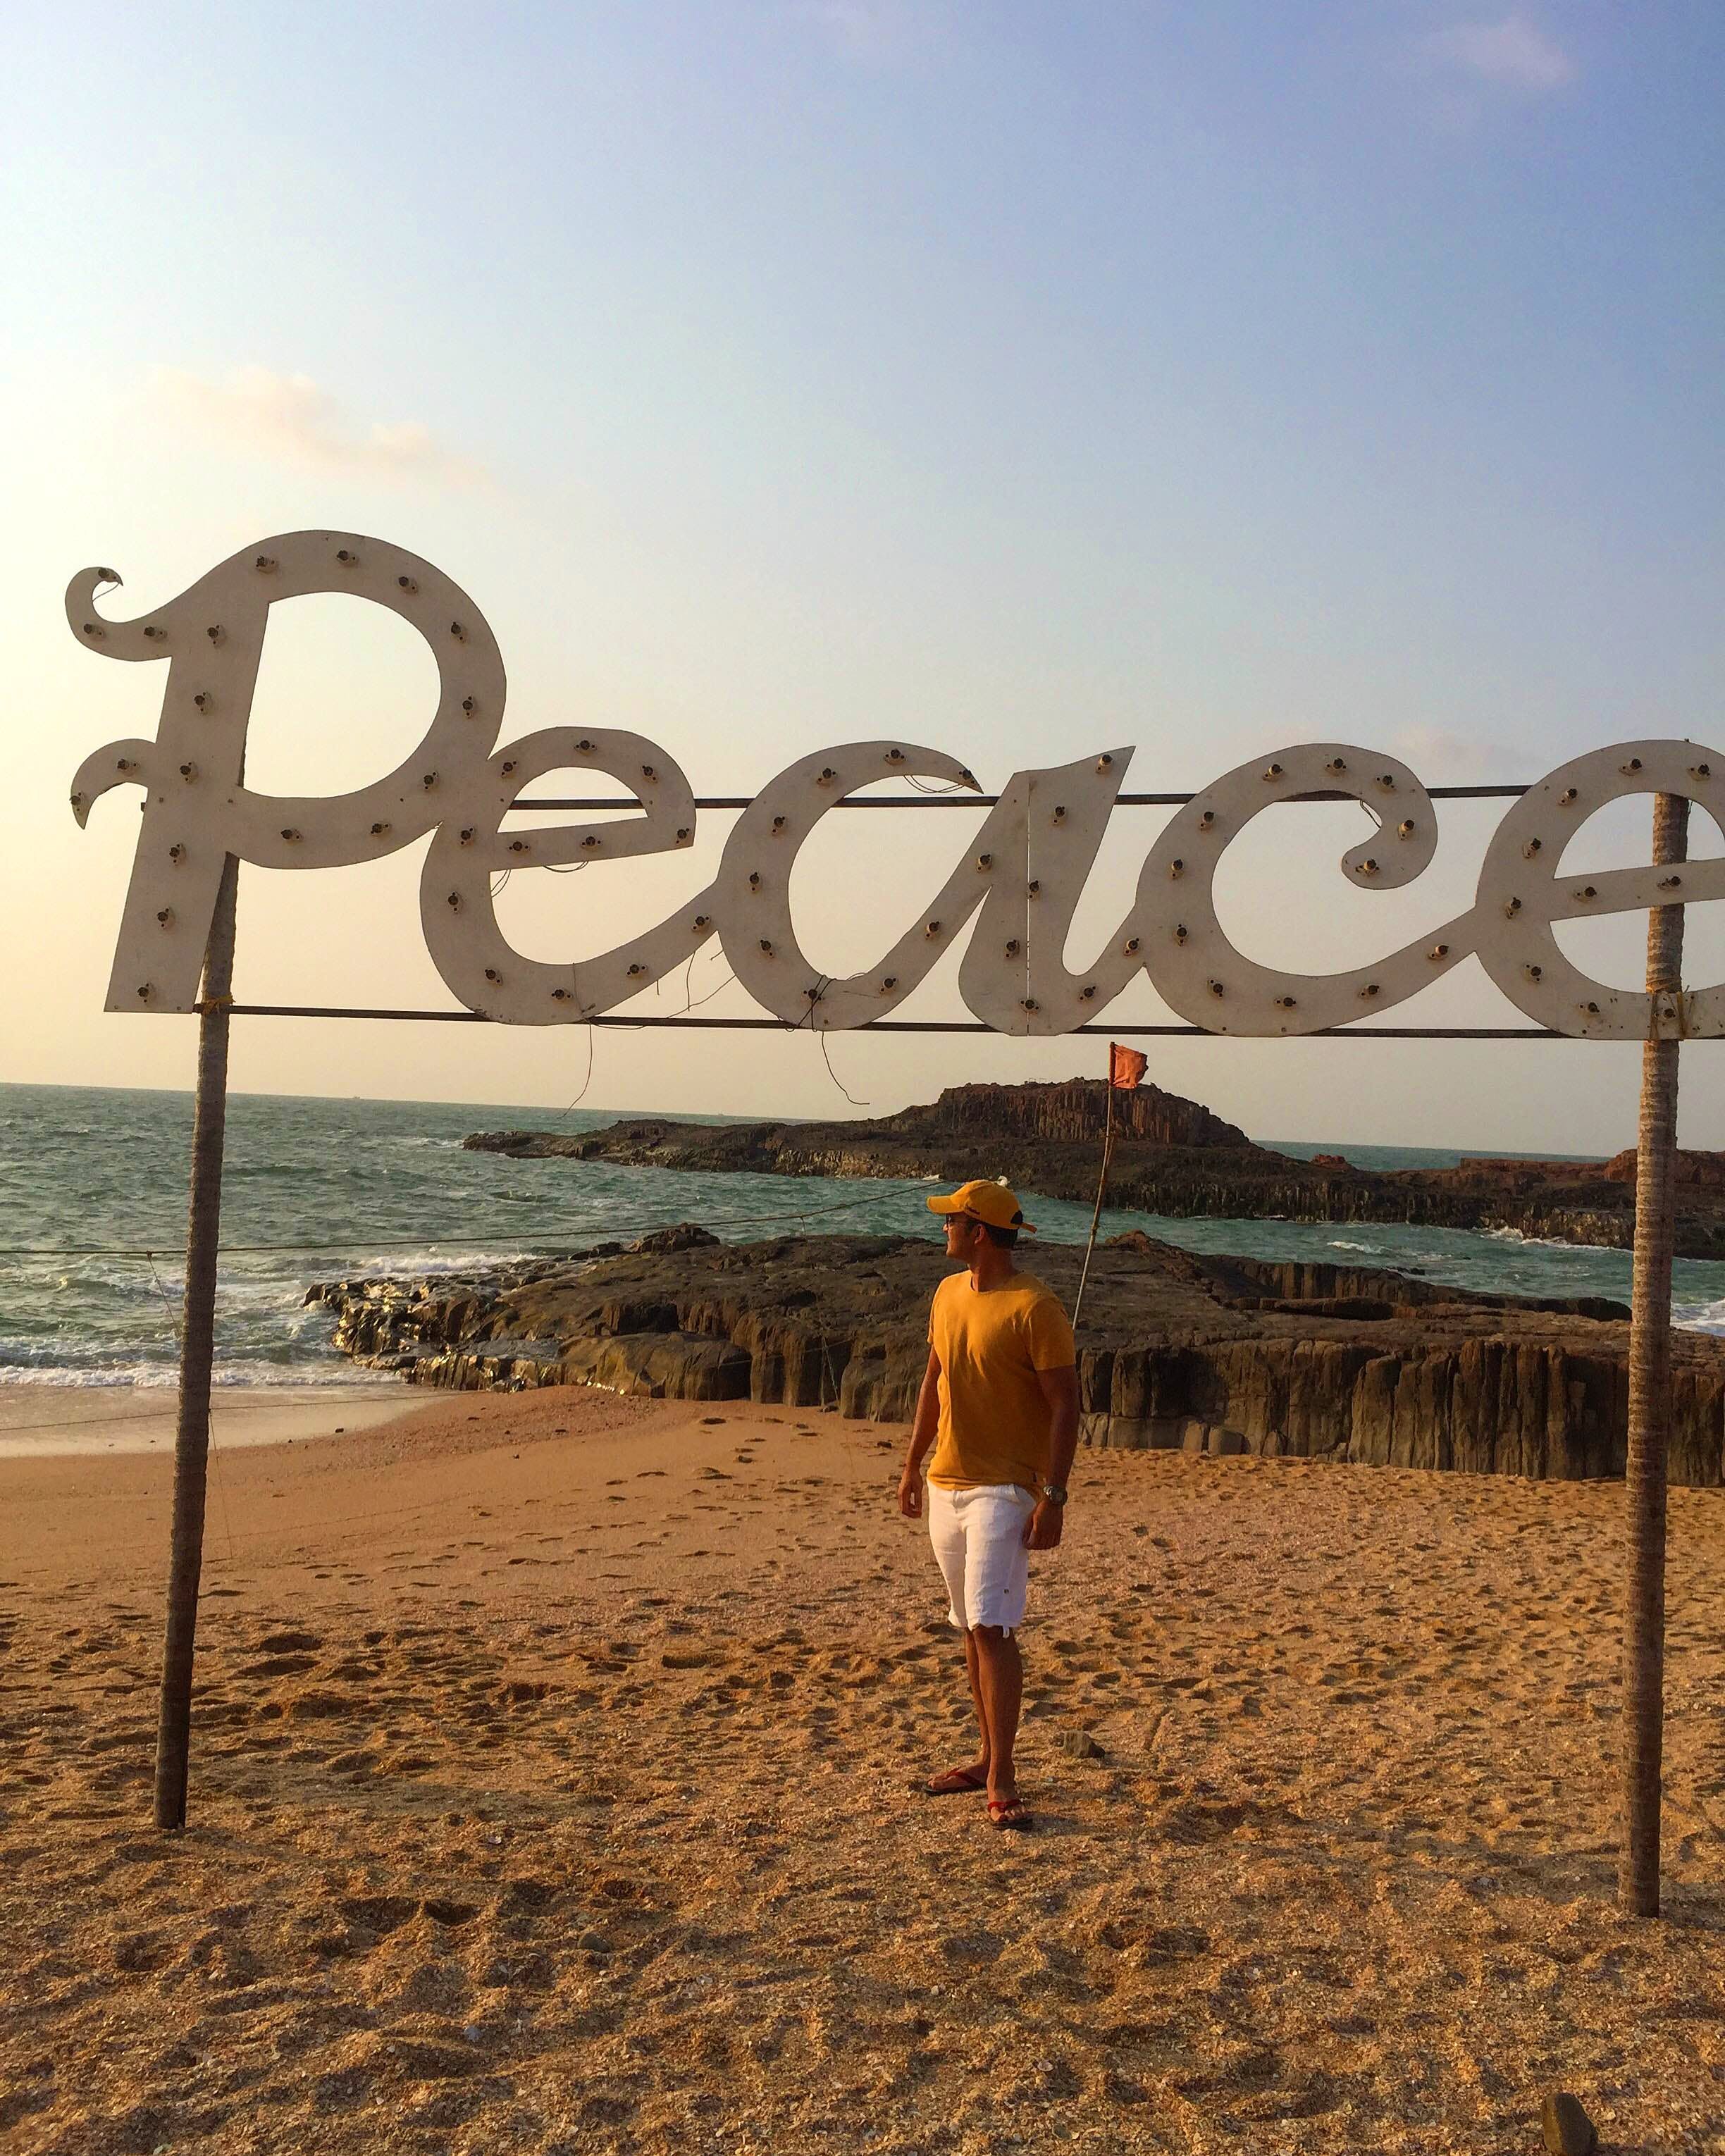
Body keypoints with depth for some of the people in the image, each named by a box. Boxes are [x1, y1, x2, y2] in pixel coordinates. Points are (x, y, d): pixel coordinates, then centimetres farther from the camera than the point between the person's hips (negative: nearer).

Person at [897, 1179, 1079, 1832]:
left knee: (992, 1627, -13)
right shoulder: (948, 1295, 9)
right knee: (972, 1628, 14)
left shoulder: (1034, 1308, -14)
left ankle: (1002, 1780, -7)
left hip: (1003, 1490, -8)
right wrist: (913, 1466, 18)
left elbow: (1064, 1405, -14)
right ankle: (989, 1758, 25)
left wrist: (1054, 1497, -19)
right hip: (945, 1484, 8)